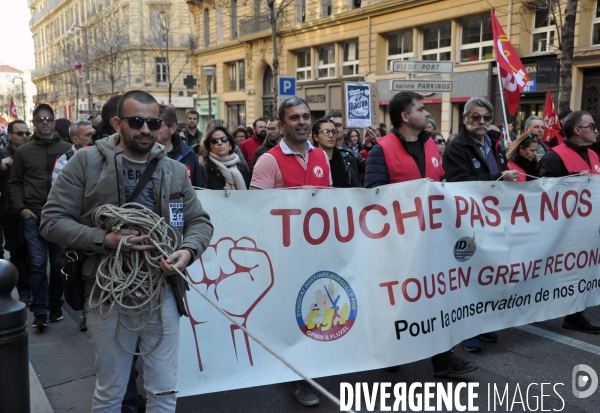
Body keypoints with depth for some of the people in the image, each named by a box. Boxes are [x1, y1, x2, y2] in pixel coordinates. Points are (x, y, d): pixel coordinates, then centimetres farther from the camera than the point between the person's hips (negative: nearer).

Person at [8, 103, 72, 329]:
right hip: (33, 216, 0)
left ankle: (55, 306, 22)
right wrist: (21, 208, -4)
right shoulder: (23, 151, 6)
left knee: (57, 263, 9)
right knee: (37, 264, -3)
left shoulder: (66, 149, 4)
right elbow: (15, 182, 8)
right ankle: (39, 312, 3)